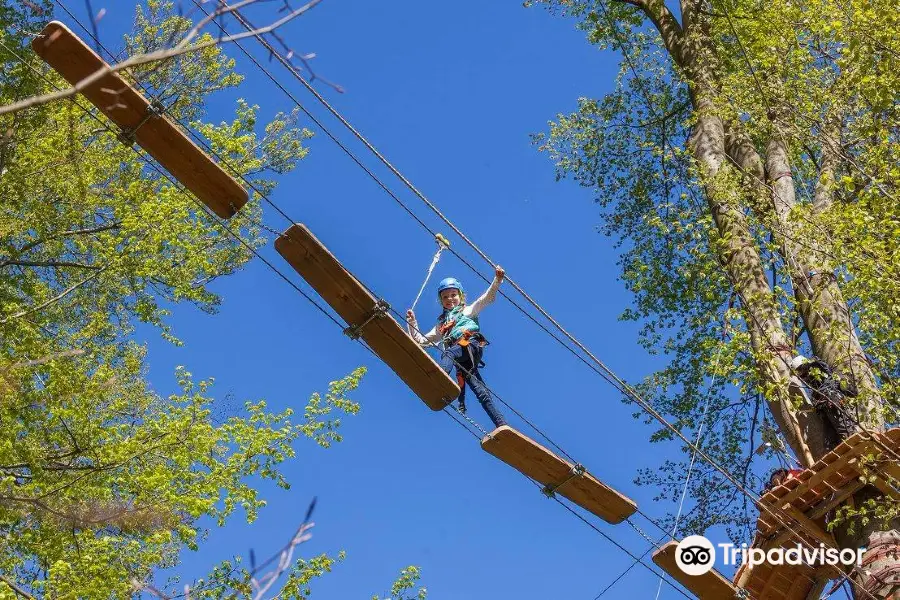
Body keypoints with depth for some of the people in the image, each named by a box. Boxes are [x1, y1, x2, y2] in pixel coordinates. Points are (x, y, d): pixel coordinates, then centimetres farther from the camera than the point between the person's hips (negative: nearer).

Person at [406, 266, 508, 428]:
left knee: (447, 353, -34)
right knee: (477, 387, -13)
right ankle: (500, 423, -20)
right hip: (462, 359, 4)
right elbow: (421, 340, 36)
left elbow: (488, 298, 12)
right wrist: (412, 323, 25)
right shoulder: (441, 324, 37)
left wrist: (497, 280, -4)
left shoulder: (468, 310, 25)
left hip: (471, 344, -4)